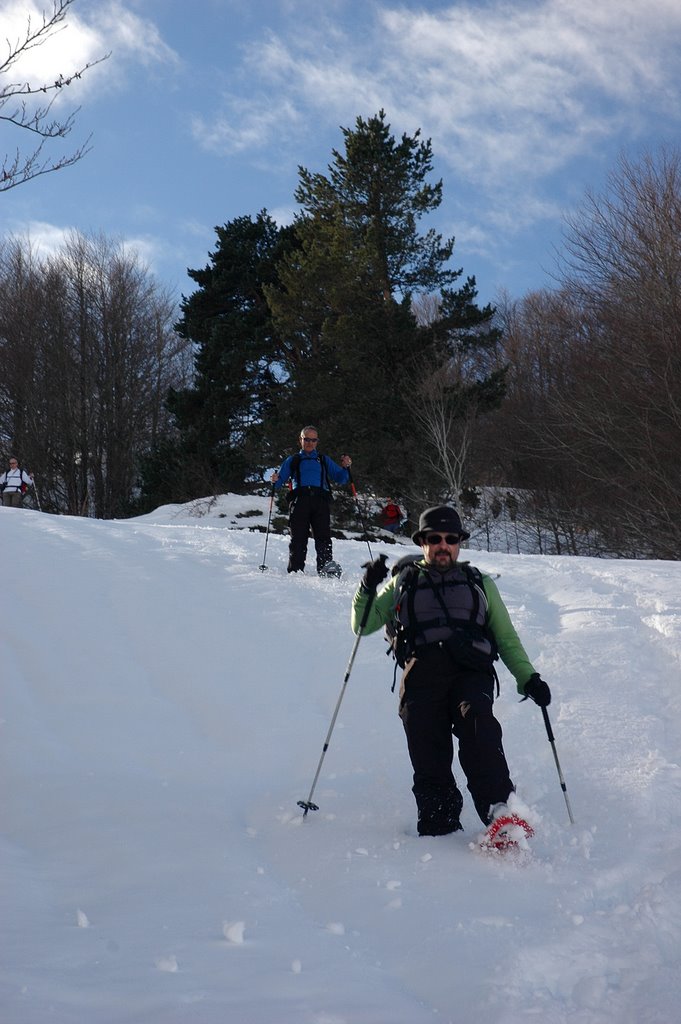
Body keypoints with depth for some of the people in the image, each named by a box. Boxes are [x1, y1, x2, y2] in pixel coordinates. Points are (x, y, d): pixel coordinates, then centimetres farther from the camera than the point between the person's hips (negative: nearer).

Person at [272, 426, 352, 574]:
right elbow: (279, 482, 20)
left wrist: (345, 467, 1)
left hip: (320, 500, 0)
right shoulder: (292, 461, 28)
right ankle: (295, 571, -14)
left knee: (323, 537, -17)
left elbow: (341, 478, 21)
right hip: (299, 499, 0)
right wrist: (275, 480, -3)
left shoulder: (324, 460, 30)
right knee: (298, 539, -12)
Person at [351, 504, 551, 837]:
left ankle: (498, 807, -41)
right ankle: (438, 828, -15)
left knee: (477, 719, -32)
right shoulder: (403, 583, 28)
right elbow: (362, 625, 22)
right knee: (429, 764, -16)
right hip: (421, 673, 1)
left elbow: (507, 638, 28)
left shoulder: (479, 583, 30)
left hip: (471, 672, -1)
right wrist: (368, 587, 3)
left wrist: (528, 678, 13)